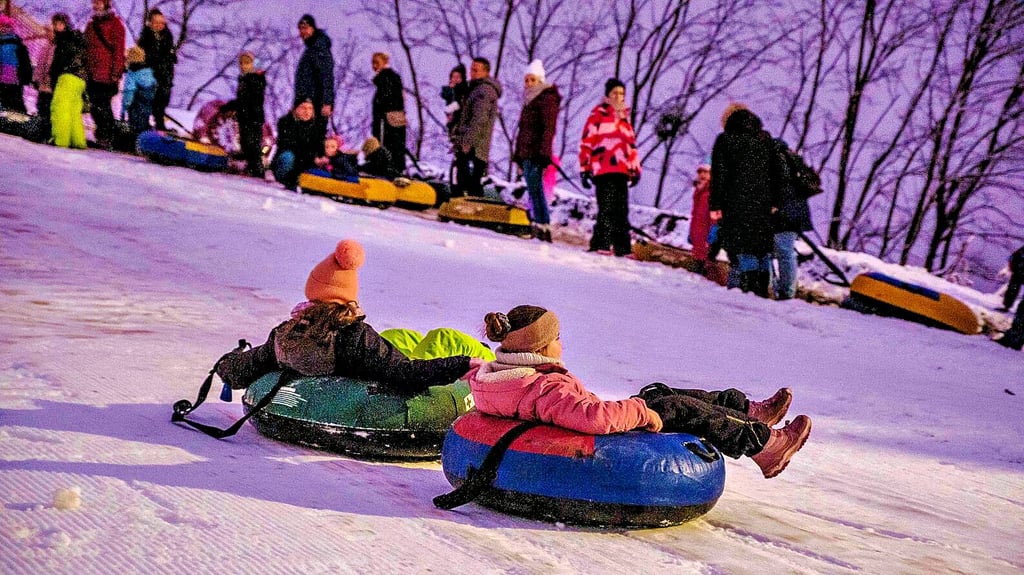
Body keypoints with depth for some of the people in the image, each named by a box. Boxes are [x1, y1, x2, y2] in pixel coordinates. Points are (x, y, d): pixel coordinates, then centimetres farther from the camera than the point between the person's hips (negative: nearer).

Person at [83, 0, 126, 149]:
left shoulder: (115, 23, -1)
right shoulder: (91, 24, 20)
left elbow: (119, 49, -7)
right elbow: (86, 48, 24)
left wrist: (116, 71, -14)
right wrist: (85, 68, 18)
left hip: (106, 73, -7)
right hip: (91, 73, 7)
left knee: (102, 105, -8)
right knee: (94, 105, 7)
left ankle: (106, 137, -2)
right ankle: (101, 133, 18)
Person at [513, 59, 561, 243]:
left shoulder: (548, 98, -5)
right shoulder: (529, 100, 22)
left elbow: (548, 128, -14)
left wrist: (544, 152, -22)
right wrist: (518, 154, 23)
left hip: (536, 153, -9)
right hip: (526, 152, 9)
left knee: (535, 189, -13)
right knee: (533, 190, 7)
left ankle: (543, 226, -13)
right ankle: (539, 225, 8)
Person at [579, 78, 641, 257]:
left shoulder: (624, 118, 22)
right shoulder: (598, 115, 2)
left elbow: (631, 145, 27)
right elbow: (587, 142, -2)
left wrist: (635, 169, 21)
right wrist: (585, 168, -7)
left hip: (621, 171, 6)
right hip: (603, 171, -6)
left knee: (621, 211, 6)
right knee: (607, 208, -12)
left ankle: (622, 247, 9)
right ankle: (601, 244, -9)